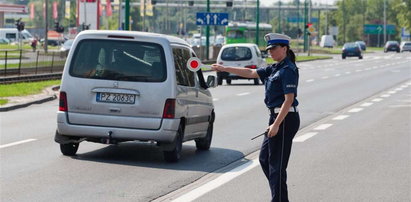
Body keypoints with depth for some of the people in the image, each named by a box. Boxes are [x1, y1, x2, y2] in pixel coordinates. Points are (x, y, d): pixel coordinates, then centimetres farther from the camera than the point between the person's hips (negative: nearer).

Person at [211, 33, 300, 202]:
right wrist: (224, 69, 19)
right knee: (264, 159, 15)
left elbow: (289, 99, -20)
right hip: (277, 117, 10)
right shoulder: (274, 69, 14)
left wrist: (276, 124, -24)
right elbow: (251, 73, 20)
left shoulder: (288, 70, -14)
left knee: (277, 163, -6)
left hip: (285, 119, -10)